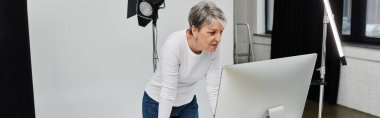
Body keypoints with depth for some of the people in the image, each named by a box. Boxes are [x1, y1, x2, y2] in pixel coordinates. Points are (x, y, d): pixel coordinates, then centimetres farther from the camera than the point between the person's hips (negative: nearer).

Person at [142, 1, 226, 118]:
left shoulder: (214, 48, -17)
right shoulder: (174, 45, -32)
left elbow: (213, 88, -15)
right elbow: (168, 91, -31)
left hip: (187, 104, 5)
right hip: (158, 104, -4)